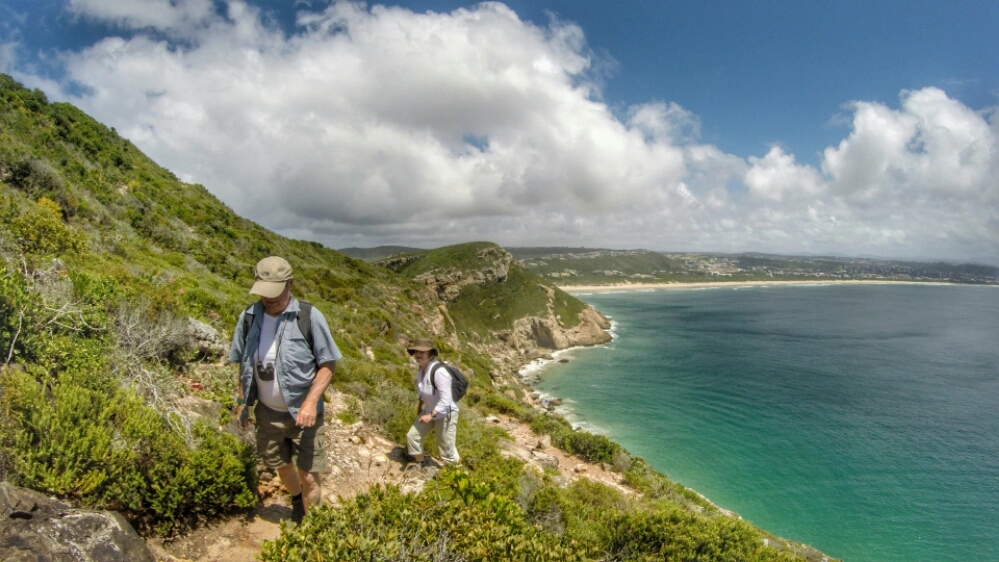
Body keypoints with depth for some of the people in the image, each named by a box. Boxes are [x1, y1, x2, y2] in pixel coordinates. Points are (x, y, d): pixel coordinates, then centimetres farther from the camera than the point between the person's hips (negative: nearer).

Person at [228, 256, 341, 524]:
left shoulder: (309, 317, -19)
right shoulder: (249, 317, -7)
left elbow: (328, 364, -14)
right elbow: (244, 365, 6)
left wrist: (311, 401, -23)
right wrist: (241, 402, 8)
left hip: (303, 413, -4)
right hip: (267, 413, 4)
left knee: (309, 476, 1)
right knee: (282, 466, 25)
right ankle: (297, 500, 54)